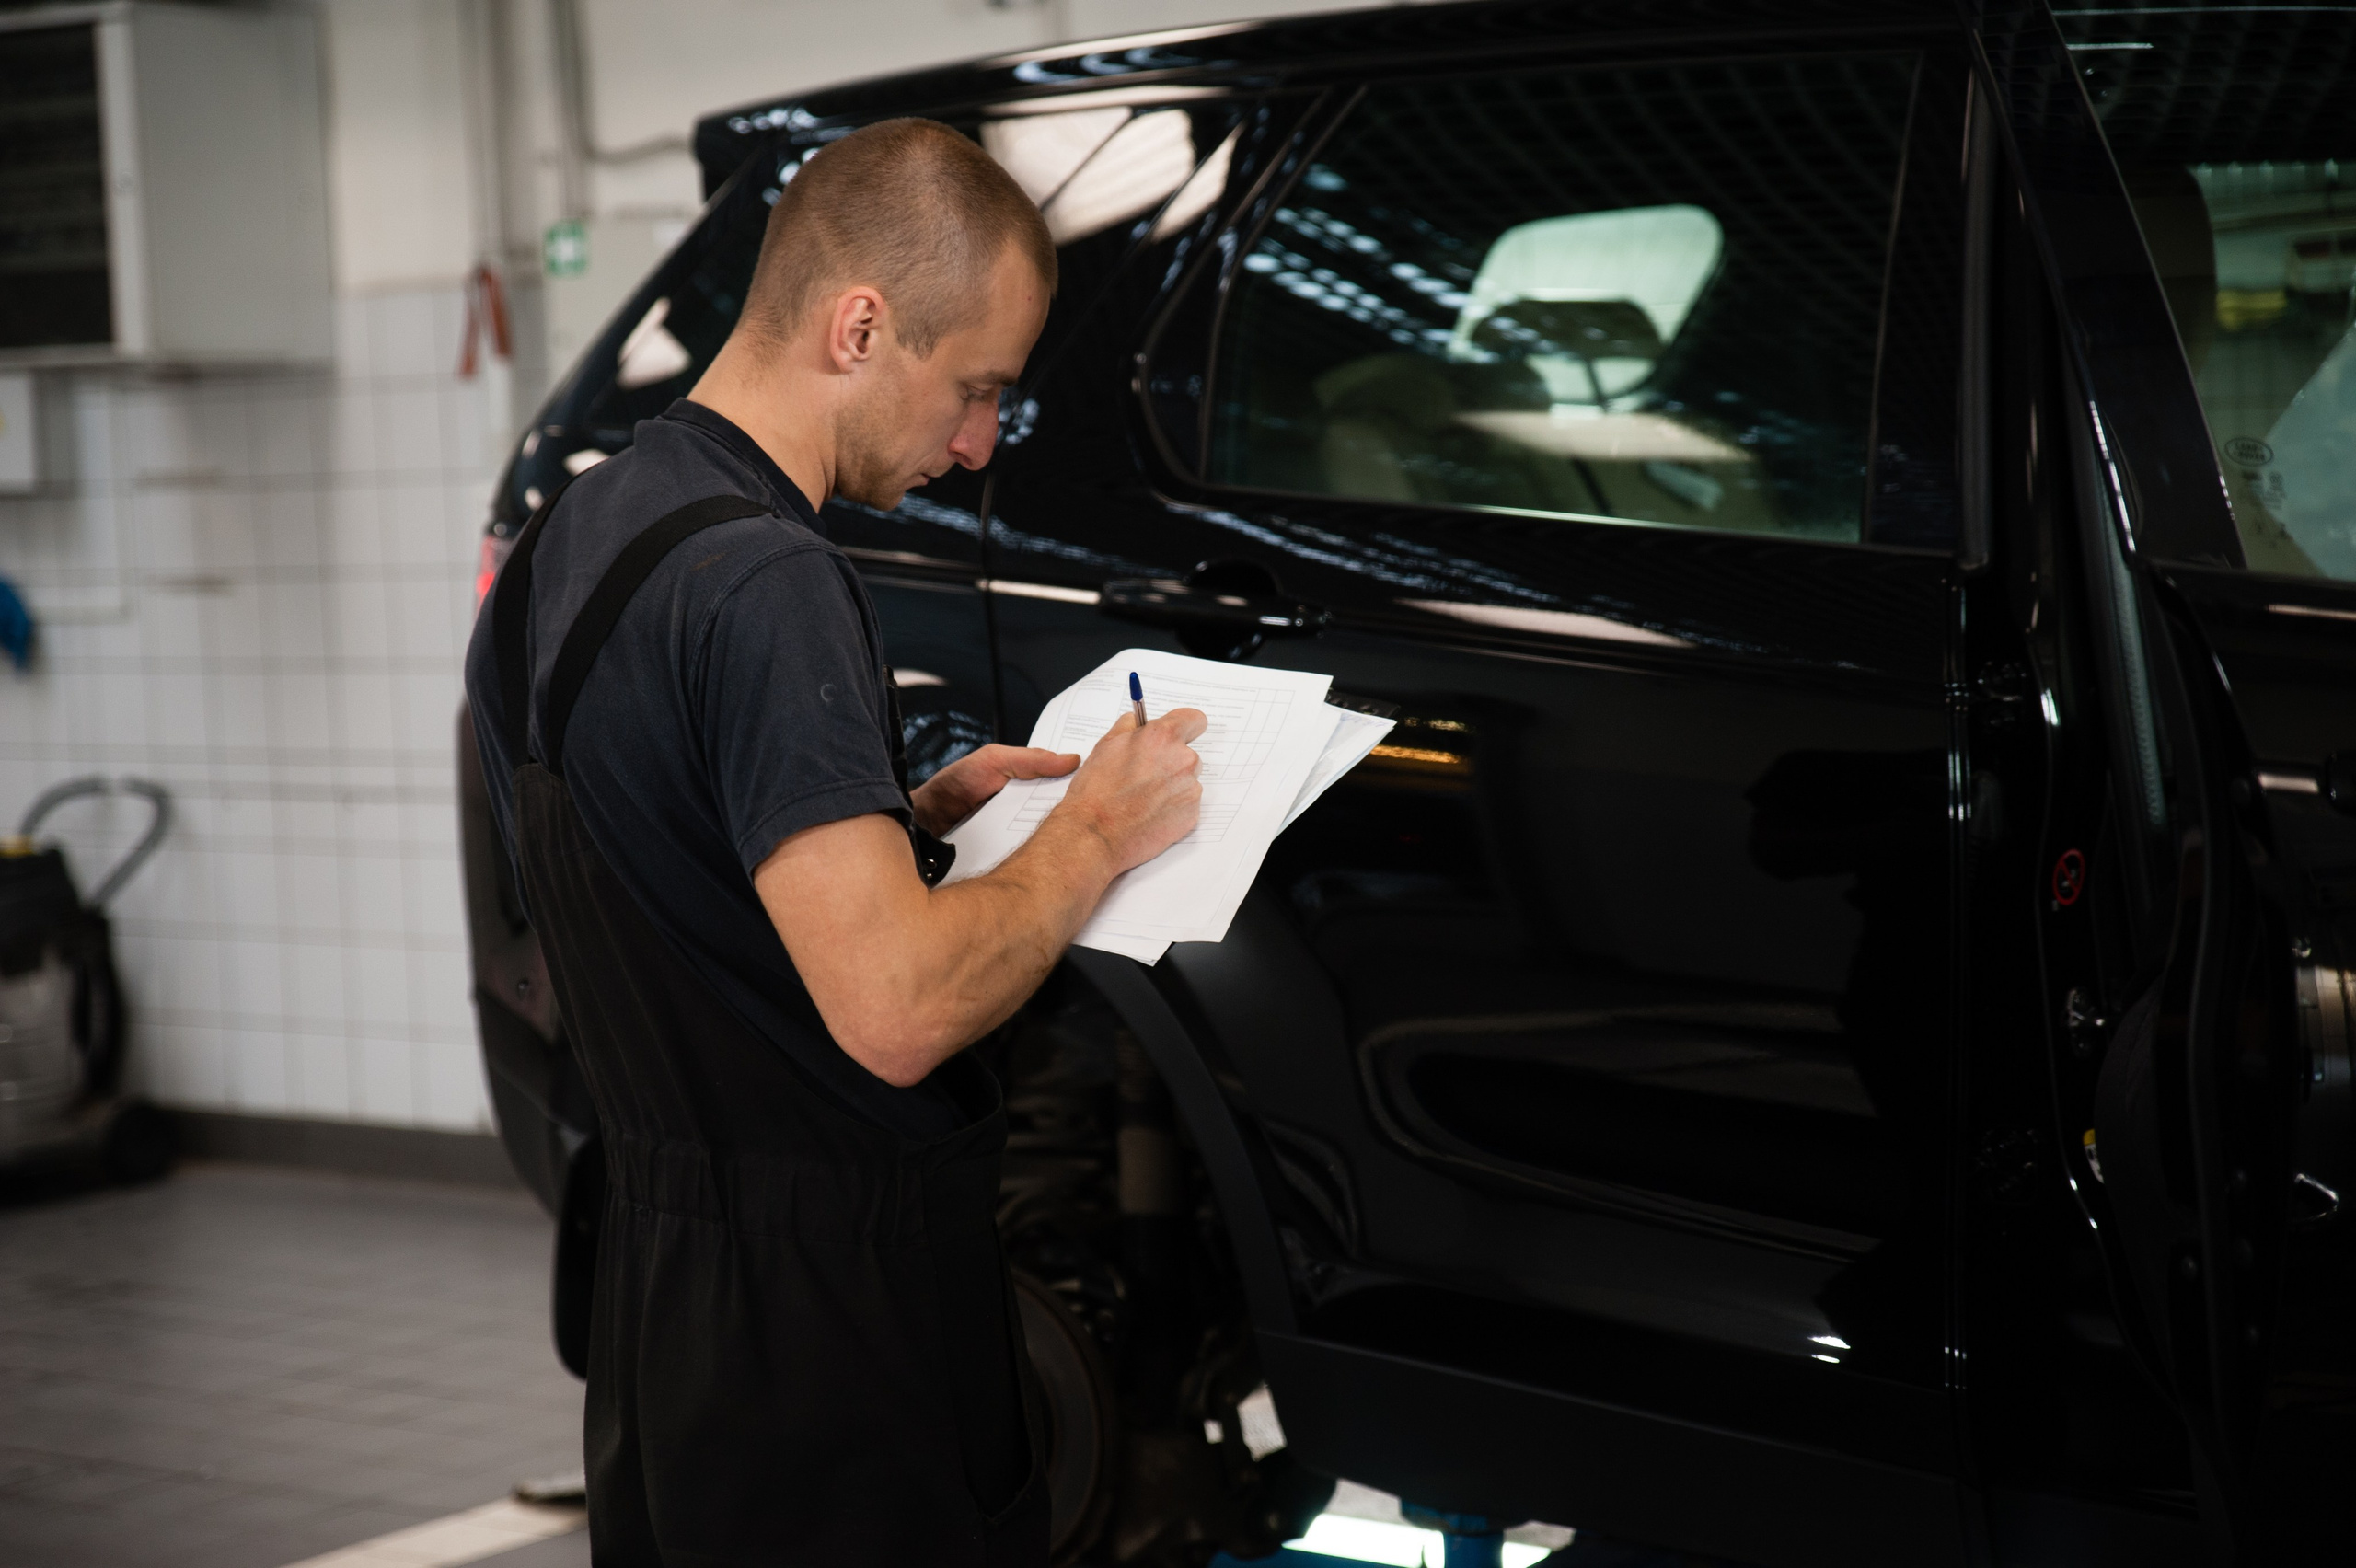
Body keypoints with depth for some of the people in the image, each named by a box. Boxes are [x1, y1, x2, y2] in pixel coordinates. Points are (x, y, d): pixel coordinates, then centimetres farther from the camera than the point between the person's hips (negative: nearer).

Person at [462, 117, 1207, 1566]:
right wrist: (1094, 837, -13)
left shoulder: (572, 540, 10)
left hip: (654, 1276, 10)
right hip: (832, 1317, -9)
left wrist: (914, 816, 12)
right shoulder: (763, 581, -21)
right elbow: (894, 1008, -28)